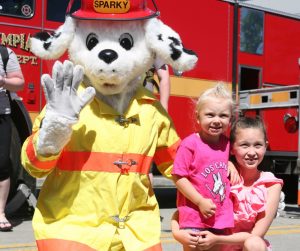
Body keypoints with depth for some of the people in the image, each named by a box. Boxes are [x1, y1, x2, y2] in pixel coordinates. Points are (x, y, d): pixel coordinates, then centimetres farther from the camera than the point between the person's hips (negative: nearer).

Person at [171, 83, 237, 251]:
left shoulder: (226, 143, 5)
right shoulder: (190, 144, -14)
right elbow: (179, 177, -14)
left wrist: (231, 165, 5)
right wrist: (200, 202, -18)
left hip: (220, 217, 6)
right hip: (193, 218, -6)